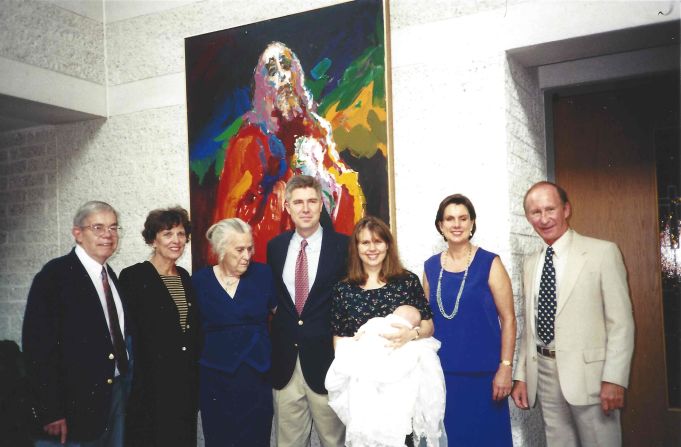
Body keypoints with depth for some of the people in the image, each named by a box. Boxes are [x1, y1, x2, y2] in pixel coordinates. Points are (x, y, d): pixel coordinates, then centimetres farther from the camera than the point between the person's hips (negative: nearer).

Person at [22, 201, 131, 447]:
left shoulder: (110, 276, 11)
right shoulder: (55, 274, -11)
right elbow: (37, 345, -16)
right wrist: (51, 412, -18)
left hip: (116, 395, 7)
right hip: (76, 400, -7)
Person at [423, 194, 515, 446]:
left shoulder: (489, 264, -5)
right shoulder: (431, 267, 5)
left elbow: (508, 319, -5)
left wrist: (505, 368, -10)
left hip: (483, 374, -3)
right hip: (442, 374, 3)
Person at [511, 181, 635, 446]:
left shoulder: (602, 252, -5)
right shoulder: (530, 264, 11)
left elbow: (621, 322, -8)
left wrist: (614, 379, -15)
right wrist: (521, 375, 10)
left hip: (588, 373, -5)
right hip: (544, 374, 5)